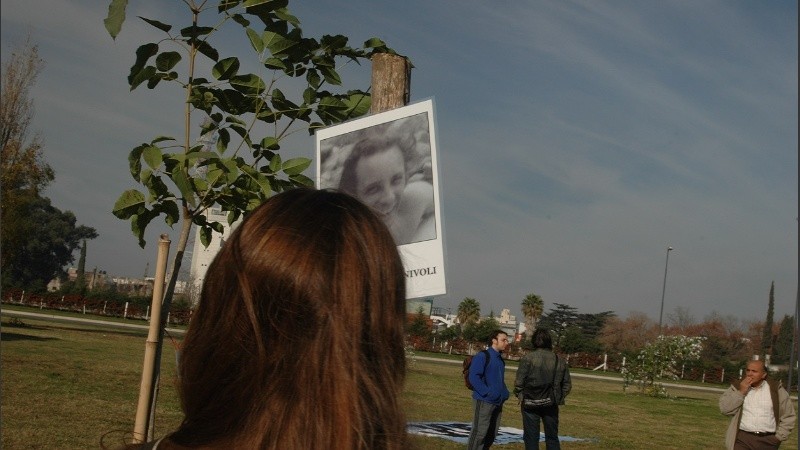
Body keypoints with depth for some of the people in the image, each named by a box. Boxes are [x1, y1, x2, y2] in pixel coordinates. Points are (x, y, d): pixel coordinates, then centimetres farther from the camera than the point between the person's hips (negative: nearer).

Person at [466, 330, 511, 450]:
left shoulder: (500, 359, 16)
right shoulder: (482, 356, -9)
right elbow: (474, 377, -16)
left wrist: (505, 393, 9)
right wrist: (487, 392, -21)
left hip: (498, 402, 8)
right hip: (484, 401, -8)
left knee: (492, 434, 12)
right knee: (479, 433, -7)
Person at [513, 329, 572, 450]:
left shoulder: (528, 359, -11)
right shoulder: (560, 361, 3)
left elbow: (519, 382, -12)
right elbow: (567, 384, 8)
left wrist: (520, 395, 5)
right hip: (552, 405, 4)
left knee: (531, 438, 5)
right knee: (552, 437, 14)